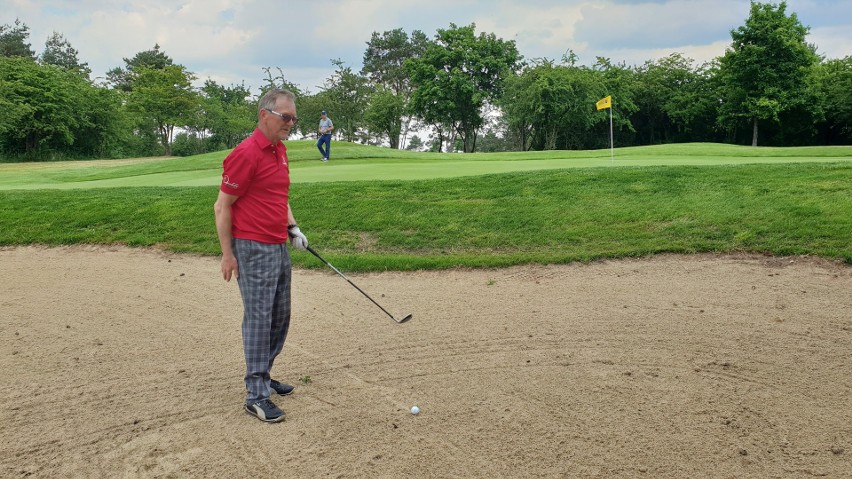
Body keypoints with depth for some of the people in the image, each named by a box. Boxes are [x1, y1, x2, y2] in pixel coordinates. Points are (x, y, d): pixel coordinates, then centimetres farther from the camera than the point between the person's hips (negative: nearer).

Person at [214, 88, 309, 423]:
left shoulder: (279, 150, 11)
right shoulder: (246, 153, -16)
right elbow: (222, 206, -13)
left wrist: (293, 228, 10)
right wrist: (227, 254, -13)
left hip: (279, 248, 9)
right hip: (254, 249, -9)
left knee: (280, 317, 14)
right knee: (259, 319, -5)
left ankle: (261, 376, 28)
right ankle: (256, 396, 3)